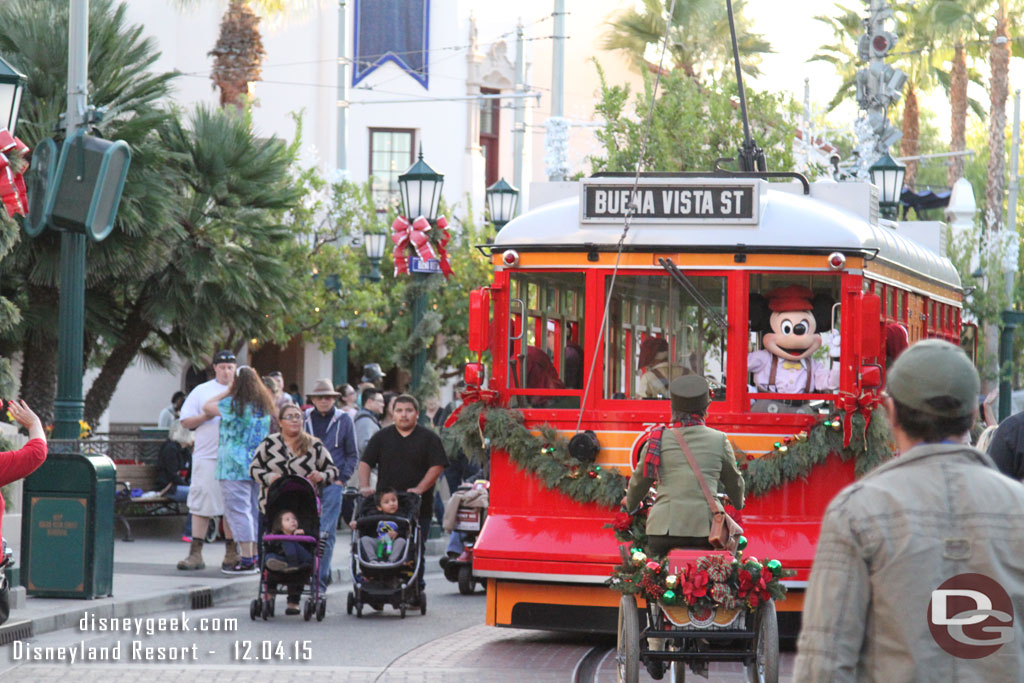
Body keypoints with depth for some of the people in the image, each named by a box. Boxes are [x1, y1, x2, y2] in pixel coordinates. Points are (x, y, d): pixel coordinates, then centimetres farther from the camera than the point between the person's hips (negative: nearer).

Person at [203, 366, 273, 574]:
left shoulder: (234, 404, -10)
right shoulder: (266, 405, 10)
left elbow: (207, 407, 0)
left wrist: (227, 392, 8)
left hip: (235, 467, -7)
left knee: (238, 510, -6)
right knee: (255, 510, 12)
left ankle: (246, 559, -10)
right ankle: (255, 557, 14)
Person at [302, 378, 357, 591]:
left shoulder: (343, 420, 4)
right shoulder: (304, 420, 9)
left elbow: (352, 455, 9)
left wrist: (341, 478, -2)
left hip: (332, 483, -3)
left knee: (326, 531, -10)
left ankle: (320, 579, -11)